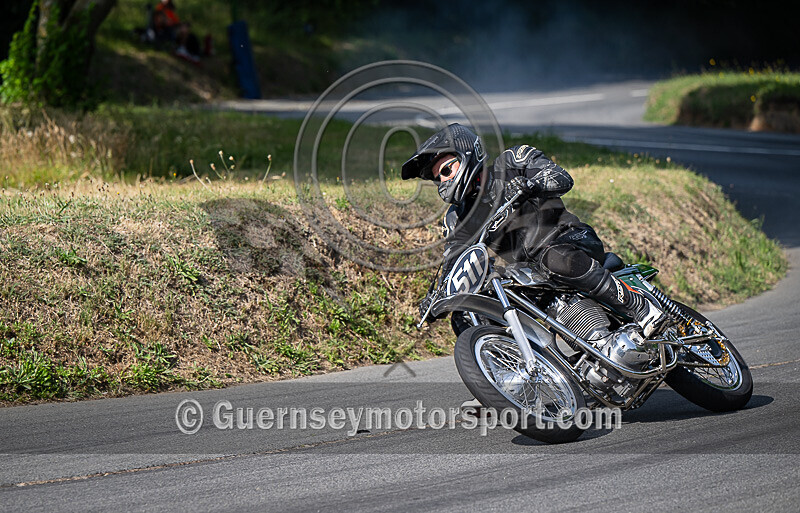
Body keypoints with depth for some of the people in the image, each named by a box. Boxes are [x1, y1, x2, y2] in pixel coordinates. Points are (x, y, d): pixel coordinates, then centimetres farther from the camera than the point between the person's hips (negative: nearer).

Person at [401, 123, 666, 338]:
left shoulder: (511, 162, 2)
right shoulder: (458, 218, 15)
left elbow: (562, 179, -11)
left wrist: (529, 184, -30)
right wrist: (434, 299, -8)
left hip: (568, 239, -7)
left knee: (556, 260, -41)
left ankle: (640, 307, -34)